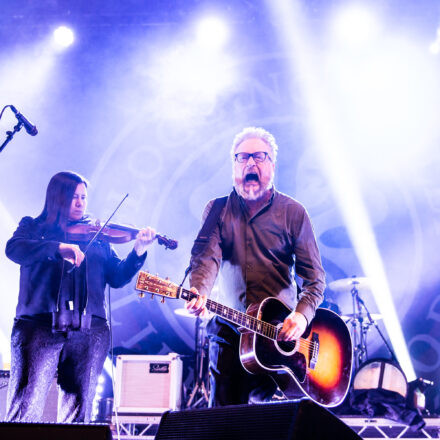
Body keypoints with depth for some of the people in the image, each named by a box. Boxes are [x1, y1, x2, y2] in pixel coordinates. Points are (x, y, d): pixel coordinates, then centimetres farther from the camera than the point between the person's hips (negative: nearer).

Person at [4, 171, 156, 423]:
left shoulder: (98, 237, 18)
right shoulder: (34, 227, 13)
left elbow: (118, 278, 11)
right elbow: (14, 249, -8)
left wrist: (138, 252, -5)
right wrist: (59, 248, -21)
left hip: (89, 329, 3)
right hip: (39, 326, -2)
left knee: (77, 414, 3)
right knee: (25, 412, -10)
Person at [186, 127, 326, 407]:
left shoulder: (293, 213, 3)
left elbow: (314, 276, 0)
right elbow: (207, 257, -9)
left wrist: (302, 315, -18)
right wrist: (199, 293, -30)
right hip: (228, 330, 2)